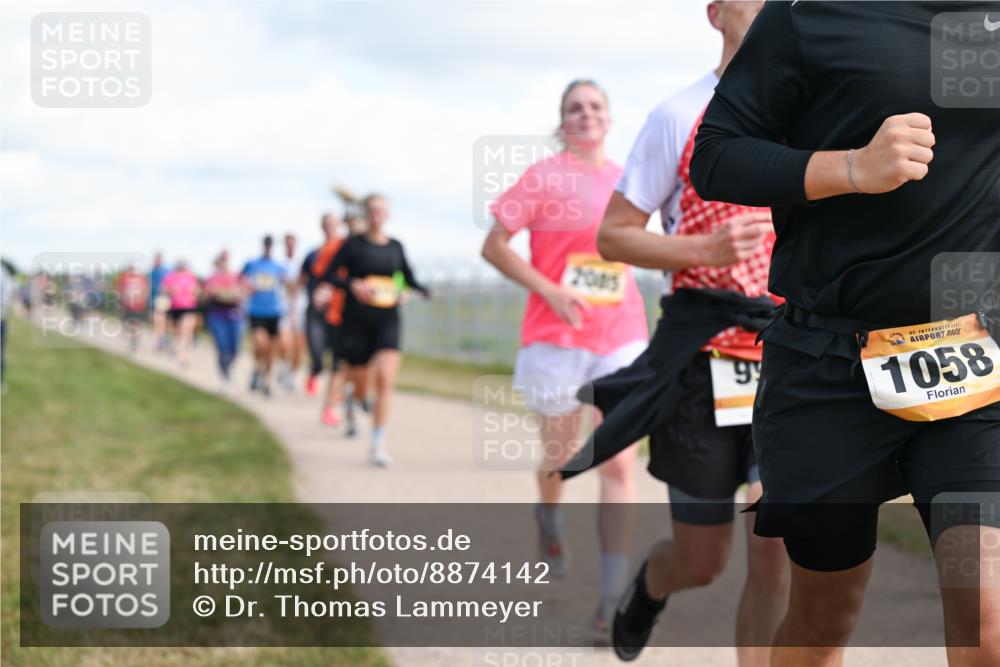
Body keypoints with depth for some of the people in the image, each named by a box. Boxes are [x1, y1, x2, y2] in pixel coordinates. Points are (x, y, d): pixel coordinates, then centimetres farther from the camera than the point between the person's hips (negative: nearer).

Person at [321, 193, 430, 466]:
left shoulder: (395, 247, 7)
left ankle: (378, 443, -14)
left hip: (387, 321, 1)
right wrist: (352, 284, -19)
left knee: (385, 379, -18)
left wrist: (420, 289, -2)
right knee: (360, 388, 7)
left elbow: (407, 277, 19)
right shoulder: (353, 244, -1)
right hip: (356, 321, -1)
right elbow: (328, 275, -2)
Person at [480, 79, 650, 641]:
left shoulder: (626, 181, 7)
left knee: (620, 462, -10)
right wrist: (550, 291, -16)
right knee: (562, 454, 14)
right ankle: (549, 517, 50)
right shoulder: (544, 177, -5)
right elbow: (494, 246, -7)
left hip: (621, 336, 2)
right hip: (557, 336, -2)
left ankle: (615, 598, -11)